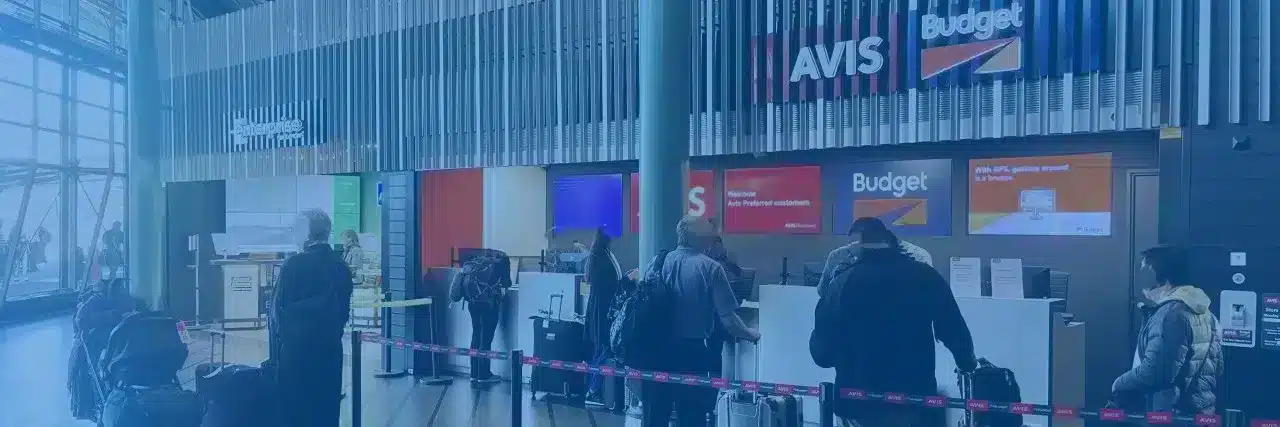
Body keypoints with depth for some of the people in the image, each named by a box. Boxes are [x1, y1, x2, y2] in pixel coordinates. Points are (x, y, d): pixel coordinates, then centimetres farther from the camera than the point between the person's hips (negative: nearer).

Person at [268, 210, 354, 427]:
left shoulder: (294, 264, -12)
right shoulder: (341, 266, 3)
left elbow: (278, 308, -8)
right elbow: (345, 309, 8)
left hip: (296, 346, -4)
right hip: (331, 347, 4)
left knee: (293, 409, 5)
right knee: (327, 409, 10)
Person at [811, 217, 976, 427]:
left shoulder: (843, 281, -12)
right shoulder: (925, 276, -3)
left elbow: (822, 350, -10)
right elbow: (954, 329, 5)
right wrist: (967, 362, 26)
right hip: (914, 398, 3)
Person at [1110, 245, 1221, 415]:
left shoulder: (1171, 313, -19)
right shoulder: (1202, 309, 11)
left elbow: (1153, 371, -25)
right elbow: (1217, 366, 17)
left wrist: (1119, 384, -9)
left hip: (1176, 413, -9)